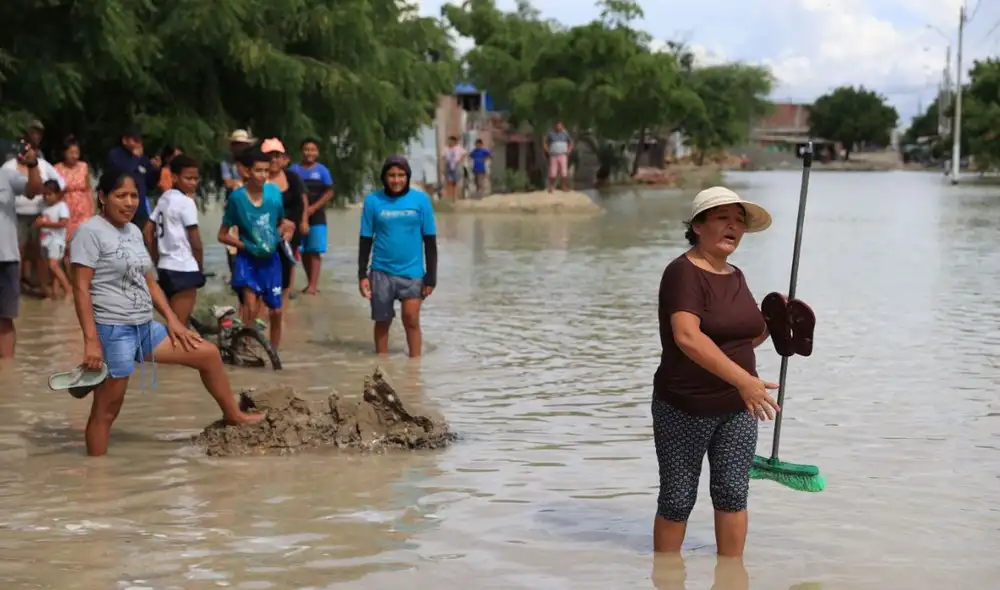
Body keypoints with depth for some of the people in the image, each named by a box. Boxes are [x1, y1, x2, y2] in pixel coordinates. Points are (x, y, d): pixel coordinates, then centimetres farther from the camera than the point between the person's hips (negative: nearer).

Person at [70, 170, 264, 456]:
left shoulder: (134, 231, 13)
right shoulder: (90, 231, -11)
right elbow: (81, 289, -16)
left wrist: (172, 320, 11)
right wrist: (91, 341, -22)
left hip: (145, 327, 8)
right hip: (112, 330, -8)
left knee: (208, 353, 11)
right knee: (106, 410, -3)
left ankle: (233, 415, 29)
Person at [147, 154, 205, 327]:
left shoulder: (164, 198, 12)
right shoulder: (186, 202, -12)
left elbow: (148, 232, 15)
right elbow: (195, 242, -12)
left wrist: (157, 261, 19)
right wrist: (201, 268, 0)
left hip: (165, 268, 9)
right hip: (184, 270, -9)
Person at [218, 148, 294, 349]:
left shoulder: (274, 192, -6)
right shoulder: (237, 197, -14)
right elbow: (223, 235, -7)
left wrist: (284, 230, -8)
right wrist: (247, 246, -18)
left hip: (270, 258, 3)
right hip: (247, 258, -3)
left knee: (275, 311, 8)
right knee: (251, 305, -23)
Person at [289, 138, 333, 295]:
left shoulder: (322, 170, -1)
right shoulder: (294, 169, 3)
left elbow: (329, 193, -3)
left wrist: (313, 208, -12)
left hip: (316, 216, -2)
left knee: (315, 251, -8)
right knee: (304, 251, 6)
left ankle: (313, 285, -12)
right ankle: (312, 283, 16)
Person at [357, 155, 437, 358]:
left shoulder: (420, 199, -3)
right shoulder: (373, 200, -2)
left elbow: (430, 241, 1)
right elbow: (365, 240, 4)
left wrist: (431, 276, -1)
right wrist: (362, 275, -1)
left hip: (412, 272, -1)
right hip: (381, 272, 1)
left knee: (411, 320, -7)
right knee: (382, 322, 10)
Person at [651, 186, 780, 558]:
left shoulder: (735, 276, 9)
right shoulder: (683, 272, -16)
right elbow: (687, 336, -31)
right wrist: (743, 379, -37)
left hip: (738, 408, 6)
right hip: (685, 408, -6)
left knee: (732, 492, 4)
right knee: (678, 500, 4)